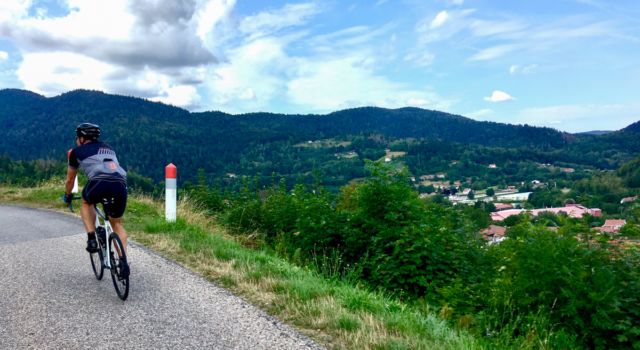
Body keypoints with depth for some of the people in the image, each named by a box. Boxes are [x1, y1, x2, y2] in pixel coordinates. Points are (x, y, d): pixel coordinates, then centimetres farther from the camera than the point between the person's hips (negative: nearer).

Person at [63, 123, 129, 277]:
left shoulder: (77, 151, 23)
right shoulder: (108, 148, 34)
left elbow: (70, 179, 34)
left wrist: (67, 196, 52)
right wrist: (111, 193, 59)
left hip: (99, 182, -3)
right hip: (120, 184, 4)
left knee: (86, 202, 33)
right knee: (117, 224, 21)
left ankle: (92, 239, 18)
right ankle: (124, 262, 9)